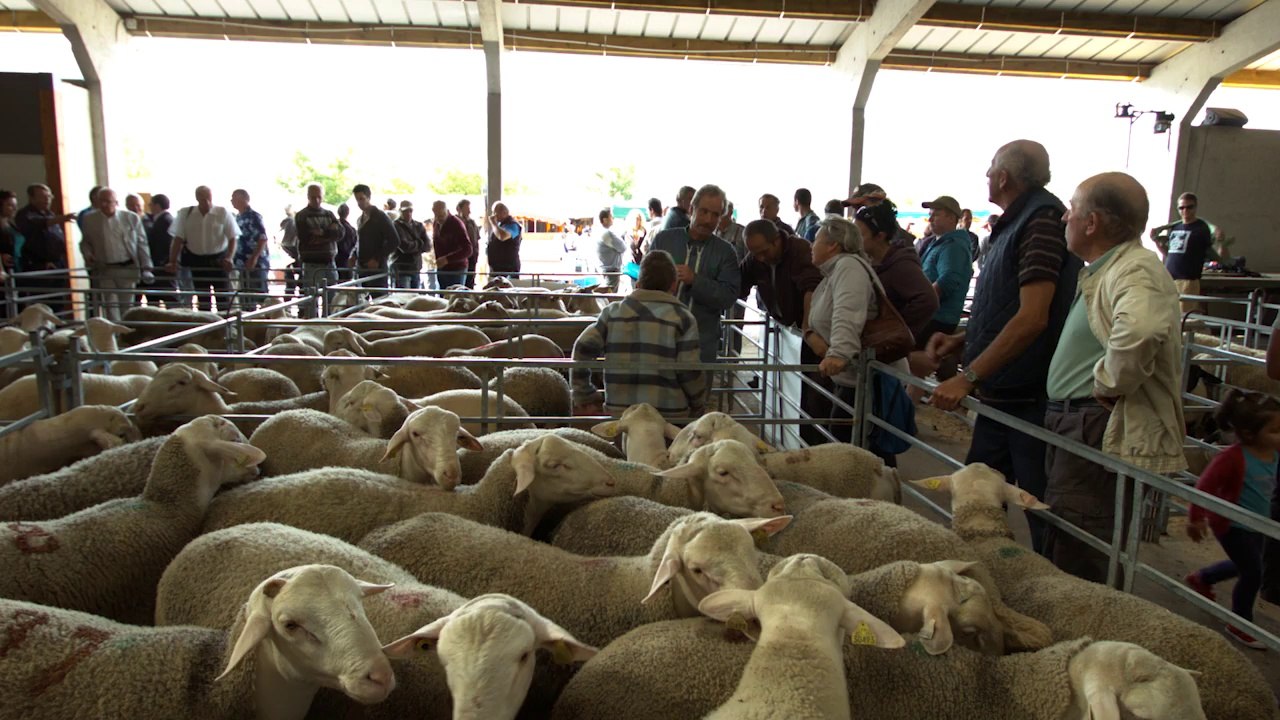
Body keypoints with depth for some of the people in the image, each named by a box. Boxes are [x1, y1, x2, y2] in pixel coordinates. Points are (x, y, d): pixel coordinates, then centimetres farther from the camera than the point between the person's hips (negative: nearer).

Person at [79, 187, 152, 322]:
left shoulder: (131, 218, 3)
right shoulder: (89, 219, 7)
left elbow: (142, 244, 4)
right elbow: (85, 242, 18)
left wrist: (146, 269, -1)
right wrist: (88, 254, -5)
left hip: (128, 269, 0)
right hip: (104, 270, 1)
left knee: (126, 308, 7)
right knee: (110, 308, -5)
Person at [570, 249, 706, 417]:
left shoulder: (613, 312, 5)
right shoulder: (682, 317, -3)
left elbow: (582, 349, -1)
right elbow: (689, 371, -7)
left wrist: (584, 398, 7)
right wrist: (698, 407, 9)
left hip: (618, 411, 2)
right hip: (670, 415, -2)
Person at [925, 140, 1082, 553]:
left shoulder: (1042, 220, -16)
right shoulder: (1017, 222, 15)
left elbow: (1032, 318, -25)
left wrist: (969, 376, -25)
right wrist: (961, 341, 8)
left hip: (1031, 399, -10)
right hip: (1001, 396, 10)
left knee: (1043, 516, 3)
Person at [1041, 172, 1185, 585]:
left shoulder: (1136, 270, -16)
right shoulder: (1103, 271, 18)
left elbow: (1139, 330, -39)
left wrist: (1110, 383, -25)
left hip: (1100, 434, -11)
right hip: (1076, 423, 11)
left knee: (1073, 570, -7)